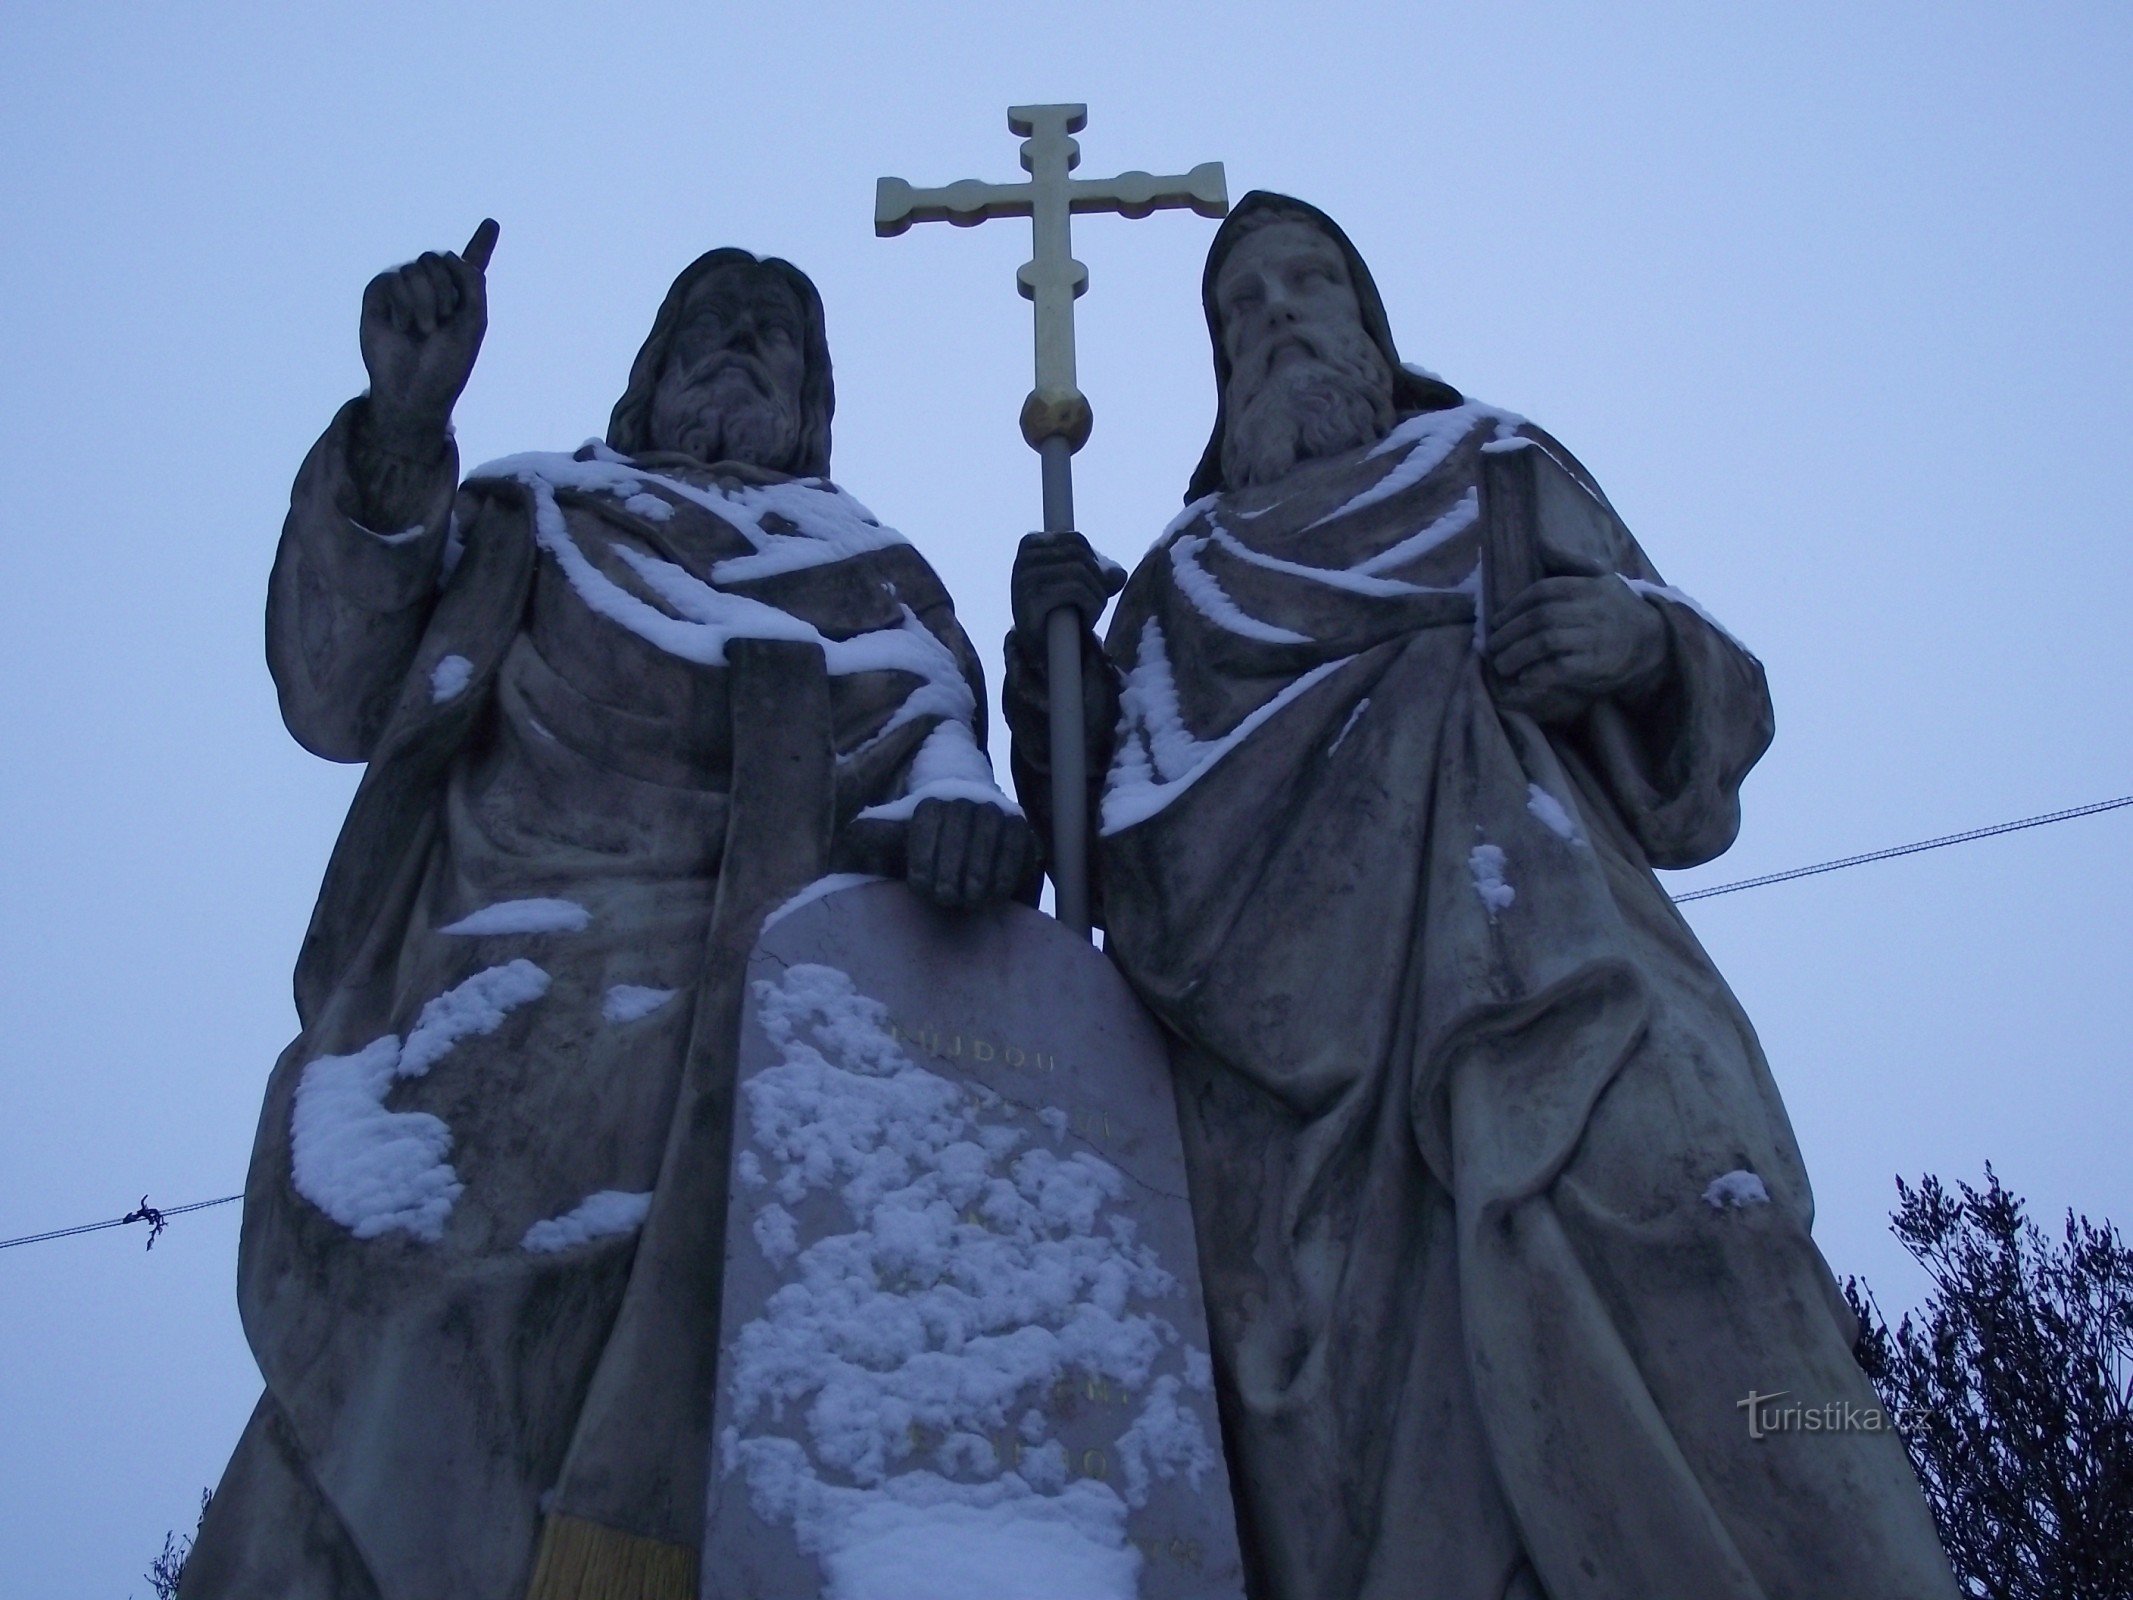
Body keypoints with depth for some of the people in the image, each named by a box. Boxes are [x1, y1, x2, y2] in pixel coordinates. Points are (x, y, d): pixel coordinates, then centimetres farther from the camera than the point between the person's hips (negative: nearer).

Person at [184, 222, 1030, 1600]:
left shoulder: (872, 572, 28)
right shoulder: (535, 517, 25)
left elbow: (925, 728, 9)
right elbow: (342, 698, 10)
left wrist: (954, 802, -17)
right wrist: (400, 432, -2)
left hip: (750, 1010, 1)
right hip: (508, 1007, 0)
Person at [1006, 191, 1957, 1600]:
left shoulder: (1501, 466, 28)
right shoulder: (1185, 576, 30)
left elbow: (1720, 704, 19)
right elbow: (1118, 853, 18)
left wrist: (1643, 636, -4)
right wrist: (1055, 664, 2)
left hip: (1539, 954, -1)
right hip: (1303, 1031, 1)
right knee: (1361, 1472, -17)